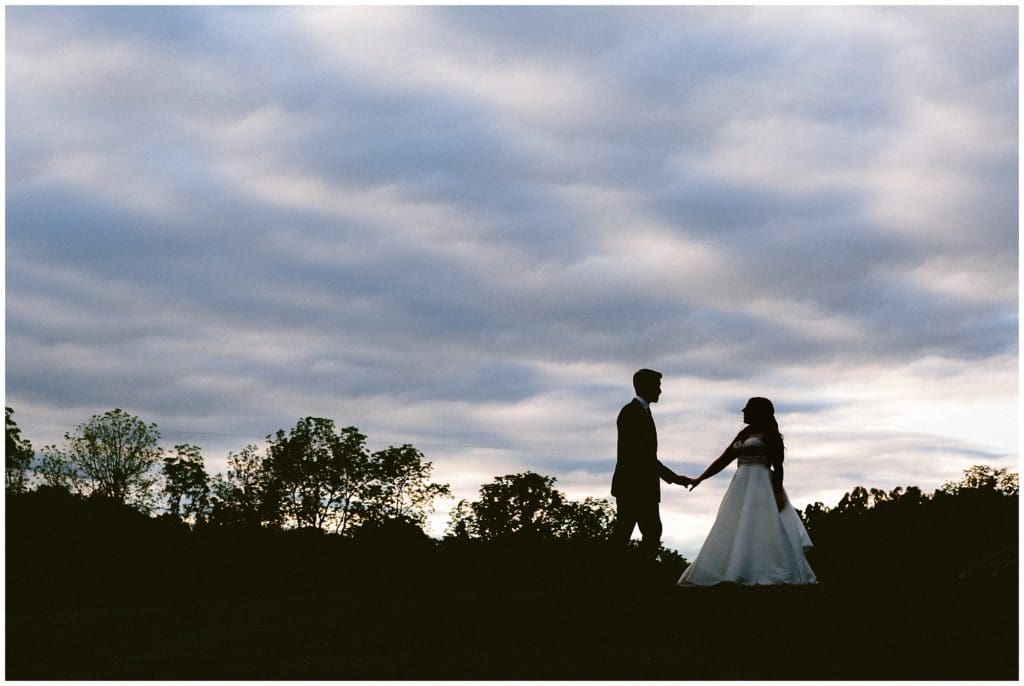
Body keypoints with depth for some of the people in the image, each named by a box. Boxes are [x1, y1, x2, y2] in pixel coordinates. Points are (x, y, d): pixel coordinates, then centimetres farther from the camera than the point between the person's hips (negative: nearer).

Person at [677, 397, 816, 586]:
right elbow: (723, 460, 20)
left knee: (761, 529, -14)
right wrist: (699, 479, 15)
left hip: (761, 486, -8)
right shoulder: (744, 434, 19)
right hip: (741, 487, 8)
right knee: (731, 532, 2)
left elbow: (778, 466, -7)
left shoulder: (769, 433, -2)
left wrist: (777, 493, -18)